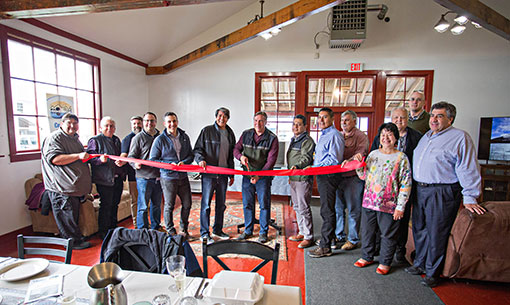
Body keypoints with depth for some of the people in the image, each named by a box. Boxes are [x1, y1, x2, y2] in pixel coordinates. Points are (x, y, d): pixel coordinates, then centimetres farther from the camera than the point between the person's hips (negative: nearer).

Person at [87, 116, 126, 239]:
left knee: (115, 205, 17)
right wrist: (100, 160, -31)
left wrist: (122, 162, -2)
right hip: (104, 179, -7)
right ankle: (104, 233, 15)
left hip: (118, 178, 7)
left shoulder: (116, 140, 15)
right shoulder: (95, 140, -5)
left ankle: (113, 229, 32)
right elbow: (90, 159, -12)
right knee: (106, 206, 0)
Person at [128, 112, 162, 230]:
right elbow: (131, 156, -3)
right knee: (143, 207, 2)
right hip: (144, 177, -5)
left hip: (158, 177, 5)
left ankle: (156, 228, 31)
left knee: (157, 205, 16)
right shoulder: (138, 138, -2)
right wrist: (135, 164, -23)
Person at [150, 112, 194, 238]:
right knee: (169, 206, 7)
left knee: (187, 204, 11)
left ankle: (183, 229, 32)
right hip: (168, 177, -4)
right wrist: (169, 165, -16)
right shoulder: (160, 140, -5)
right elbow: (153, 160, -4)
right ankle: (171, 231, 27)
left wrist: (184, 162, -10)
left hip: (183, 177, 4)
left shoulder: (185, 137, 7)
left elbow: (191, 155, 11)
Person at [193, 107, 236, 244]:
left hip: (223, 174, 5)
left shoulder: (230, 134, 13)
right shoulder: (207, 131, -1)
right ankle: (204, 233, 11)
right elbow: (197, 149, 0)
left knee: (221, 204, 12)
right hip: (208, 173, -5)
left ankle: (217, 230, 27)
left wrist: (231, 174, 17)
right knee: (206, 203, -1)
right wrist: (200, 159, -21)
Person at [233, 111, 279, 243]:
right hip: (247, 174, 3)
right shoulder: (246, 134, 3)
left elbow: (271, 160, -11)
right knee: (247, 203, 10)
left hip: (263, 176, -3)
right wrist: (241, 156, -13)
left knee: (264, 204, 4)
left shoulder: (272, 138, -7)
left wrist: (259, 175, -20)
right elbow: (236, 149, 11)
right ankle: (248, 230, 27)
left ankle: (263, 232, 21)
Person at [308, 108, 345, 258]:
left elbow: (334, 159, -20)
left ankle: (325, 247, 5)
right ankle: (330, 237, 32)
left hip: (329, 176, -10)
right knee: (326, 210, 18)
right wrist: (313, 167, 13)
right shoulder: (324, 135, 19)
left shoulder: (334, 135, -12)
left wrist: (315, 168, -18)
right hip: (322, 176, 10)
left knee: (327, 211, -4)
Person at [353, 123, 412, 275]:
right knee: (367, 231, 15)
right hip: (369, 201, 4)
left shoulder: (401, 158, -5)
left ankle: (385, 262, 30)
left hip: (388, 204, -4)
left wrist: (400, 206, -11)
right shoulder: (373, 154, 8)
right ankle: (367, 257, 35)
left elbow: (406, 184, -7)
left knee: (388, 234, 10)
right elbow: (364, 176, 15)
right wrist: (359, 163, -2)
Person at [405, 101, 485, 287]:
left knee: (436, 233, 3)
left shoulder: (460, 137, -5)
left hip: (442, 194, -7)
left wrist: (469, 198, -13)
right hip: (420, 190, 7)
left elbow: (468, 170, -10)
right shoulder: (425, 137, 16)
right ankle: (420, 264, 33)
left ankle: (432, 273, 20)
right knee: (419, 229, 15)